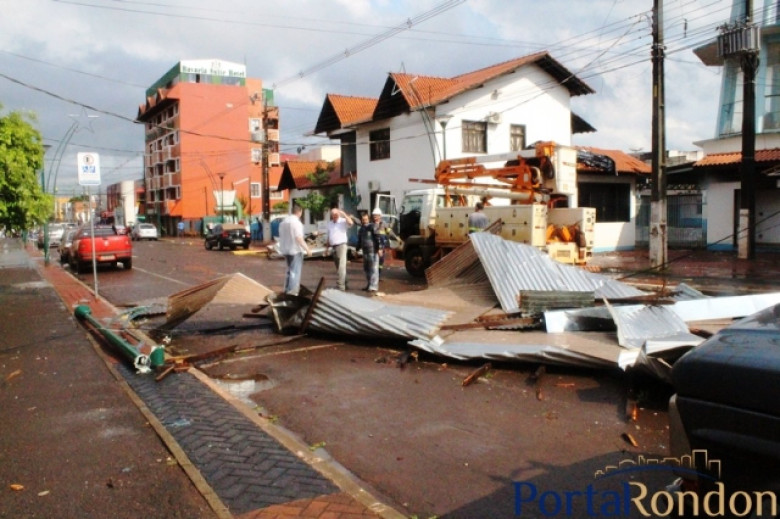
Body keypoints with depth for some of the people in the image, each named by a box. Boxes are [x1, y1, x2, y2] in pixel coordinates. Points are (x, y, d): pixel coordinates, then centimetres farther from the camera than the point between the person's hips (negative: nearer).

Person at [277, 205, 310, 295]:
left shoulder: (283, 221, 8)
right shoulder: (296, 222, -16)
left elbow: (281, 236, 14)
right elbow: (299, 238, -22)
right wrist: (307, 249, -18)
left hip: (285, 250, 8)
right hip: (295, 250, -8)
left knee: (289, 270, 20)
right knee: (295, 271, -2)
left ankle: (287, 289, 23)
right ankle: (292, 291, -4)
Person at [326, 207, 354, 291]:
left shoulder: (343, 221, -7)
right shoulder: (329, 223, 14)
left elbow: (350, 223, -29)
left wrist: (344, 214, -23)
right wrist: (328, 247, 17)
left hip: (341, 245, -7)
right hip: (333, 247, 8)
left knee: (341, 266, -12)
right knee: (338, 267, 13)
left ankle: (341, 285, -15)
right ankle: (344, 283, 24)